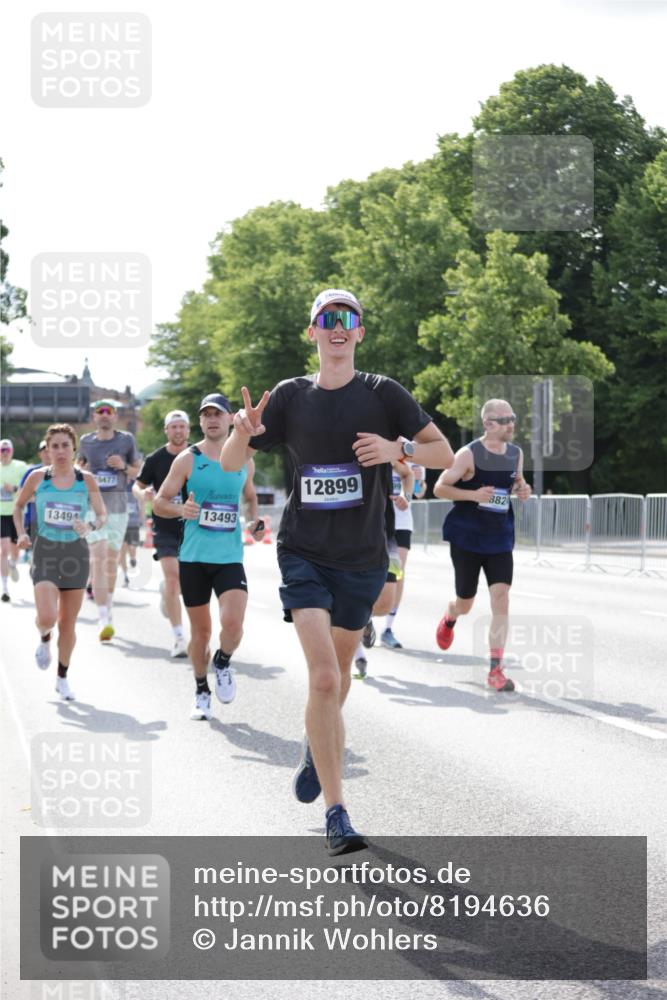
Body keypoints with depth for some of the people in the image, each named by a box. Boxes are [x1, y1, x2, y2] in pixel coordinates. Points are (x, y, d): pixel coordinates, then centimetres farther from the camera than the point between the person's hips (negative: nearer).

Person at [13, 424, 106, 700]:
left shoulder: (86, 480, -1)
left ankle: (62, 678, 23)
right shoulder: (37, 477, -1)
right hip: (45, 551, -1)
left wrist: (91, 527, -17)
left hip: (76, 552, 1)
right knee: (47, 617, -18)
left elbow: (102, 514, 5)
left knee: (68, 622, 7)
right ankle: (44, 640, 19)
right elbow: (19, 506, 14)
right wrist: (21, 533, 0)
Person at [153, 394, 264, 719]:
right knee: (200, 630, 6)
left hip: (230, 558, 1)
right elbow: (159, 502, 1)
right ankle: (201, 692, 25)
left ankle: (223, 662, 16)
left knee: (233, 623, -17)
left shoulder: (244, 462, 8)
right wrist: (181, 509, -20)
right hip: (193, 558, -1)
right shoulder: (187, 460, -1)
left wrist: (254, 522, 6)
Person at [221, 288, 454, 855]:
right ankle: (336, 814, -14)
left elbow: (444, 454, 1)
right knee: (324, 677, -17)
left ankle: (317, 749, 49)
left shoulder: (383, 394, 0)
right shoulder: (291, 396, 3)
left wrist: (398, 448, -19)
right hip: (303, 553, -1)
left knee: (337, 676, 15)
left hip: (362, 558, 1)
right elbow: (231, 463, 8)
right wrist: (243, 431, -15)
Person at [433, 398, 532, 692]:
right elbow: (439, 488, -9)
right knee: (465, 603, 9)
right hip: (467, 538, -3)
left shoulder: (516, 453, 4)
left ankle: (496, 669, -11)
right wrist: (473, 495, -23)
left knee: (501, 598, -13)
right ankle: (449, 619, 48)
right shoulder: (469, 454, -12)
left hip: (500, 538, 3)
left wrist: (522, 489, -1)